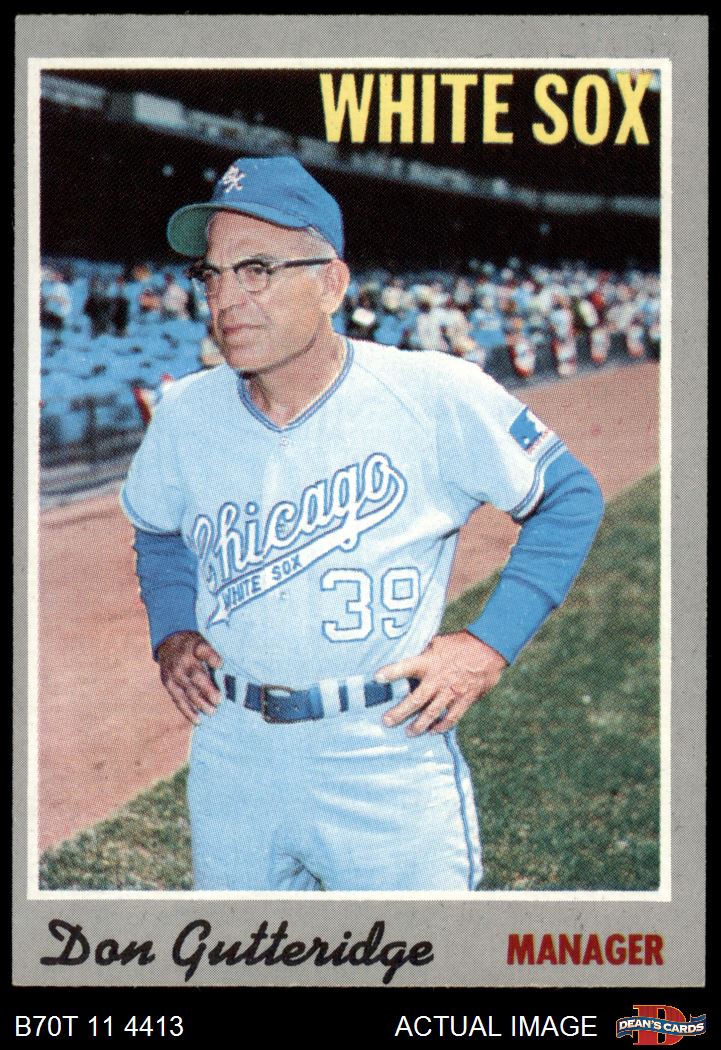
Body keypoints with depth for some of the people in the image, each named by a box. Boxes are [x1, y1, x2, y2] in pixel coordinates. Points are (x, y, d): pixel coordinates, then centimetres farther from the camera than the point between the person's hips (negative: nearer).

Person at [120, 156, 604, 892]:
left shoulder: (437, 397, -11)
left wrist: (490, 644, -7)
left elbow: (569, 498, 1)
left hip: (388, 757, -3)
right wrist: (171, 633, 4)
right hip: (229, 765, 4)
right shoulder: (185, 415, 0)